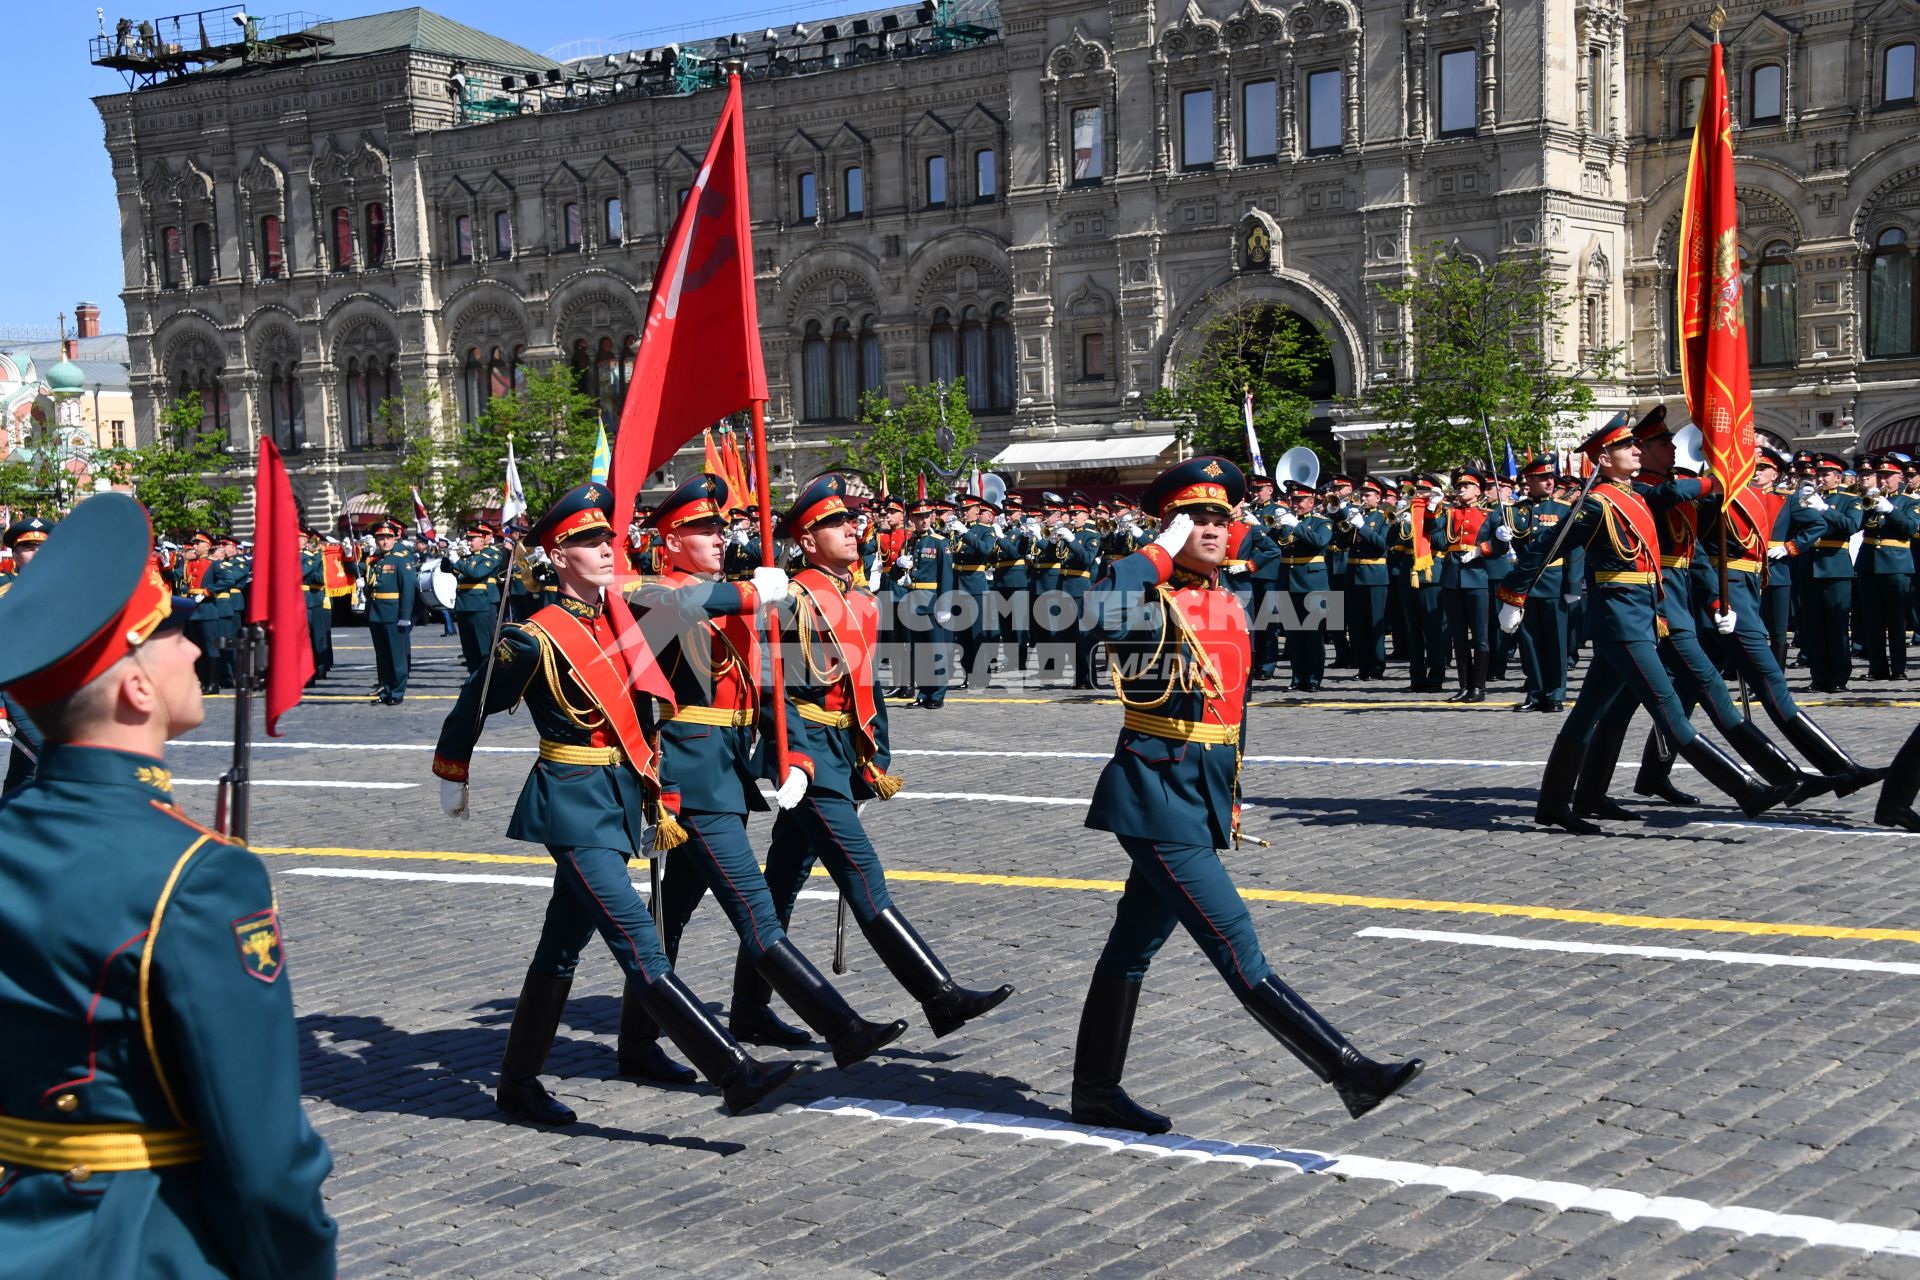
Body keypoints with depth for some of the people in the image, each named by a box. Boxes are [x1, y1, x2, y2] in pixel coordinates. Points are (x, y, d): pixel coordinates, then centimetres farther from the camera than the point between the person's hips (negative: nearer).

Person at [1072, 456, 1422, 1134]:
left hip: (1203, 798, 9)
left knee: (1133, 946, 15)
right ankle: (1350, 1073, -9)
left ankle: (1095, 1092, 24)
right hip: (1159, 802, -9)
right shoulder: (1151, 600, -11)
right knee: (1240, 954, -8)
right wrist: (1164, 550, -24)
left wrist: (1231, 798, 24)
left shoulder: (1230, 605, 13)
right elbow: (1097, 609, -36)